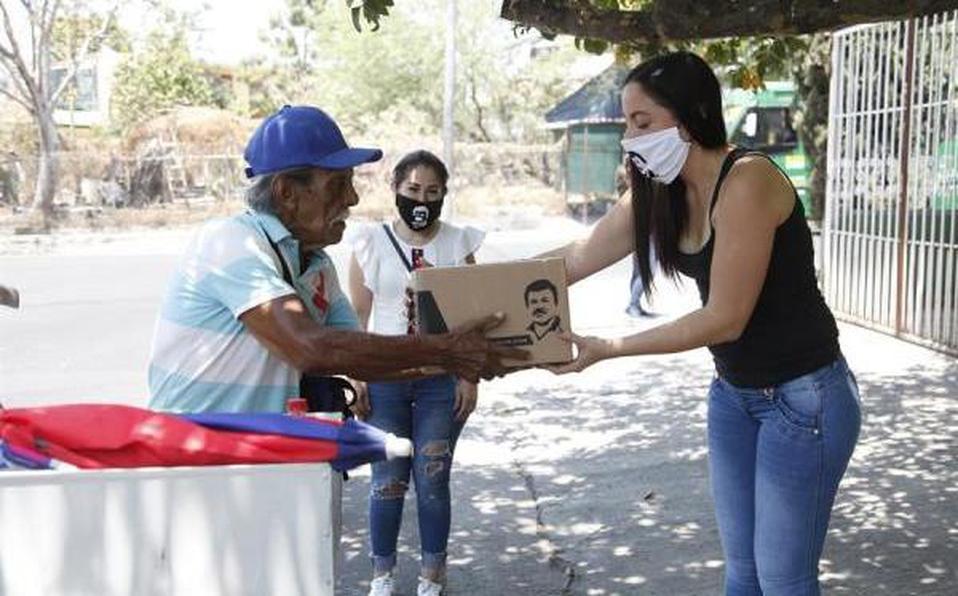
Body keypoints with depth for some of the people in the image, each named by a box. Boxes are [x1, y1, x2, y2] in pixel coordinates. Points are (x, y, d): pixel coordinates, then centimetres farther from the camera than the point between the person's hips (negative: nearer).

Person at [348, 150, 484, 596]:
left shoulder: (458, 243, 2)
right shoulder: (371, 243, 1)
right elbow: (357, 317, 2)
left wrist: (469, 376, -2)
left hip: (440, 379, 0)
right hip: (384, 378, 0)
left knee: (432, 481, 4)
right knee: (387, 481, 4)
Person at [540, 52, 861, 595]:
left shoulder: (747, 180, -24)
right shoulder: (662, 191, 1)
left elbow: (724, 319, -24)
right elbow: (579, 258, 7)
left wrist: (609, 349, -21)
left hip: (803, 397, -8)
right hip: (734, 392, 8)